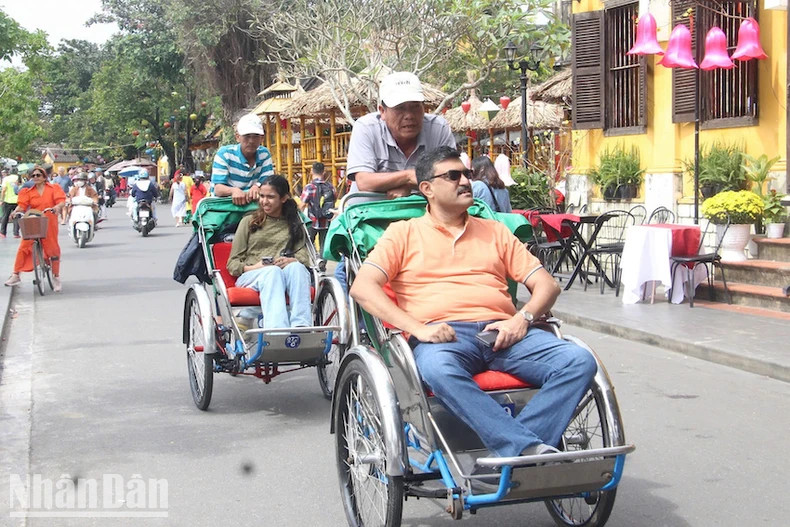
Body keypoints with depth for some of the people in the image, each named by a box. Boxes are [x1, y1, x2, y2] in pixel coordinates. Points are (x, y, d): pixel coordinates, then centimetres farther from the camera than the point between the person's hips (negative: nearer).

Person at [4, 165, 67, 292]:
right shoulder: (28, 192, 8)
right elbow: (22, 204, -2)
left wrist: (57, 207, -30)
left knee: (52, 248, 1)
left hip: (49, 223, -2)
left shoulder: (53, 188, 4)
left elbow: (61, 201, -8)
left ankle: (56, 277, 14)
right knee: (23, 247, -6)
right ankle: (16, 275, 3)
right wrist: (16, 210, -23)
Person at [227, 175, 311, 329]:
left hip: (286, 274, 1)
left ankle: (301, 326, -52)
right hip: (250, 276, -1)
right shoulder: (249, 221, 18)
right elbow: (232, 264, 12)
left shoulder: (294, 224, 23)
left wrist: (291, 260, -15)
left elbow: (304, 257, 9)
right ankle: (277, 332, -60)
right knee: (272, 271, -38)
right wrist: (252, 267, -10)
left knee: (296, 267, -35)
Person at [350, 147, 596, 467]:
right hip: (442, 335, -3)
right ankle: (530, 448, -40)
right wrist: (417, 328, -13)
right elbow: (362, 288, 2)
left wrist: (522, 318, -4)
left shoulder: (495, 231, 26)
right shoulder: (404, 233, 16)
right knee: (438, 368, -40)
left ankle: (511, 455, -33)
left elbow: (546, 284, 20)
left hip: (502, 332, 4)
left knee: (579, 361, -23)